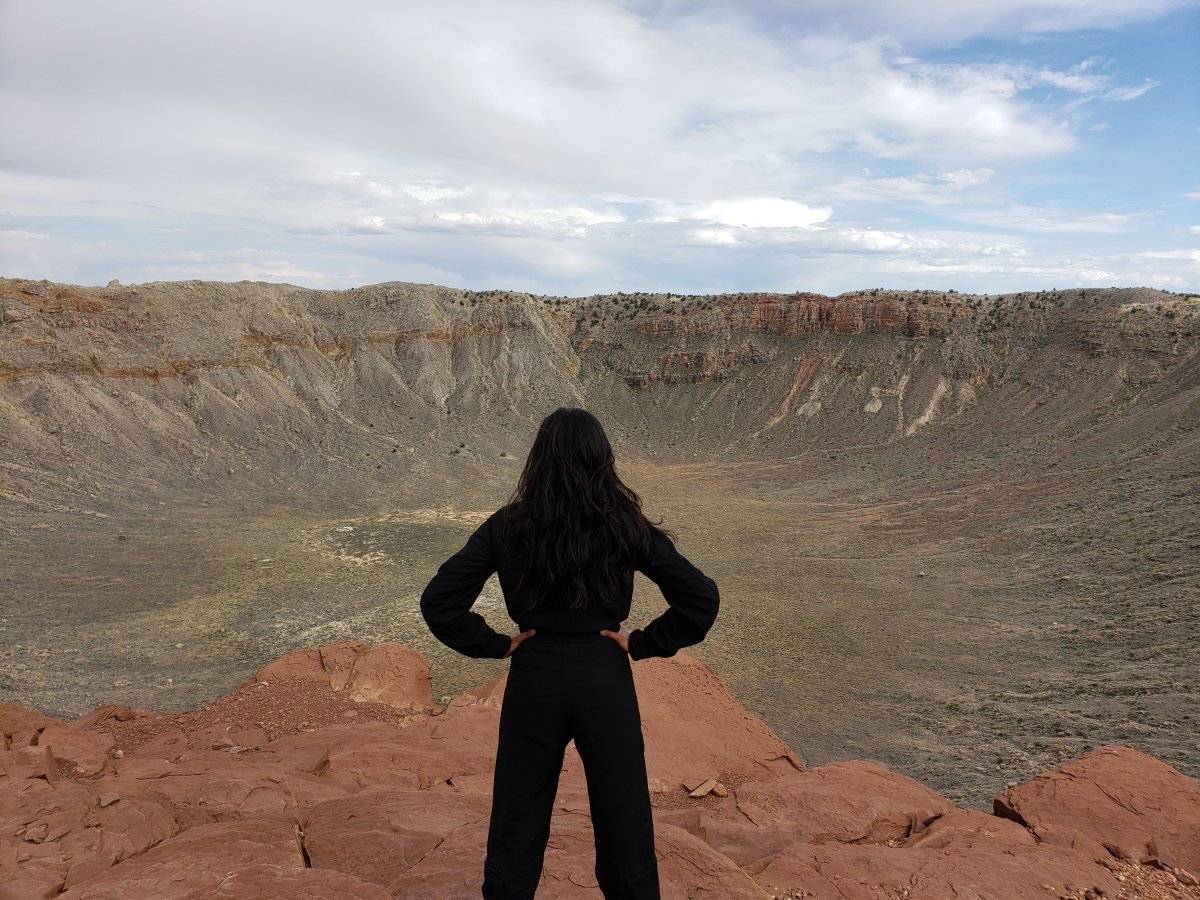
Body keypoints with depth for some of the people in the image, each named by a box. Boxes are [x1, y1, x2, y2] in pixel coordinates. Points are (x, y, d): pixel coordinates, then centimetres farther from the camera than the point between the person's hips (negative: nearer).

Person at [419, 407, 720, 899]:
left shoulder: (507, 526, -7)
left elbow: (437, 602, -7)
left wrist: (497, 644, 0)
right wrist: (643, 643, -2)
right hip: (606, 682, 0)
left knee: (516, 829, 18)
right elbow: (702, 597, -11)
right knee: (623, 828, 16)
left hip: (532, 681, 1)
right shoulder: (624, 525, -9)